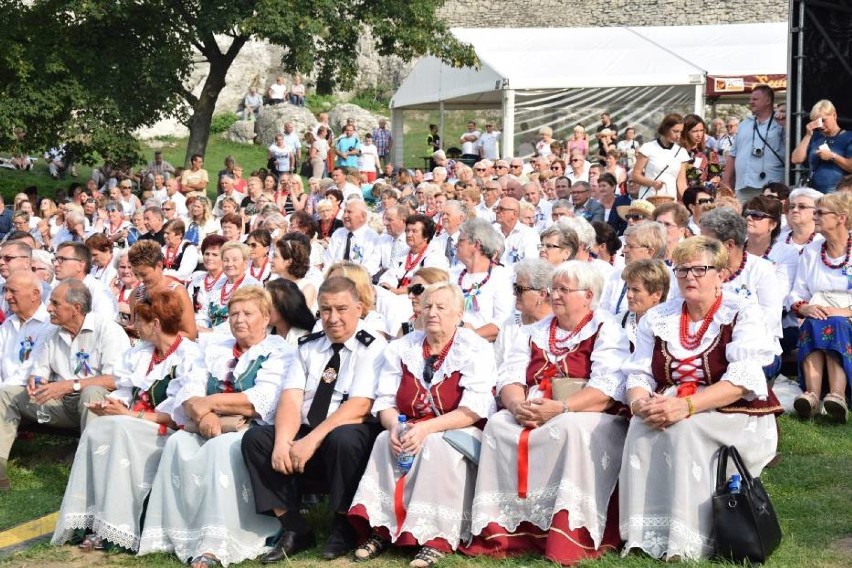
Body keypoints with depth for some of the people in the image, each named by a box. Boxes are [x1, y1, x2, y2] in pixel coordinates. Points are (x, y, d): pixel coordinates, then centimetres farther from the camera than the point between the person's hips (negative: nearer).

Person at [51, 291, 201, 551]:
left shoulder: (189, 356, -8)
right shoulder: (138, 353, 18)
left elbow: (181, 412, -17)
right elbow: (125, 392, 16)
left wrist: (132, 415, -18)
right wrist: (107, 405, -8)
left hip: (166, 432, -7)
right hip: (133, 426, 7)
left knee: (119, 430, -32)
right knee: (95, 432, -22)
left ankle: (117, 528, -31)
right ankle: (95, 523, -29)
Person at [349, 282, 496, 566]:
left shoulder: (475, 350, -7)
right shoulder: (401, 348, 7)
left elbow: (474, 410, -17)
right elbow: (385, 401, 1)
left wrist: (427, 428, -28)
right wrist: (394, 426, -23)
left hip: (459, 432, -4)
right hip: (411, 429, 4)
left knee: (437, 445, -34)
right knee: (385, 440, -25)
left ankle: (437, 539, -34)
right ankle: (381, 529, -26)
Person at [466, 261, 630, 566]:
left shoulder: (606, 331, -1)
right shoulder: (536, 332, 18)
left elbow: (608, 390, -15)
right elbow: (509, 376, 8)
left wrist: (560, 408, -28)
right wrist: (518, 405, -16)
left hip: (589, 419, -5)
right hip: (533, 420, 5)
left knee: (572, 430, -37)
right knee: (498, 425, -21)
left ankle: (570, 541, -39)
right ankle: (503, 532, -25)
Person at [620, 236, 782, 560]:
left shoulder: (743, 315, -3)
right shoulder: (657, 318, 12)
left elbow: (742, 381, -18)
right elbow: (638, 375, 4)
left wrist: (687, 405, -32)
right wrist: (640, 402, -22)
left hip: (736, 418, -4)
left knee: (685, 428, -34)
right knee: (642, 427, -28)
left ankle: (687, 545, -35)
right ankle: (643, 537, -29)